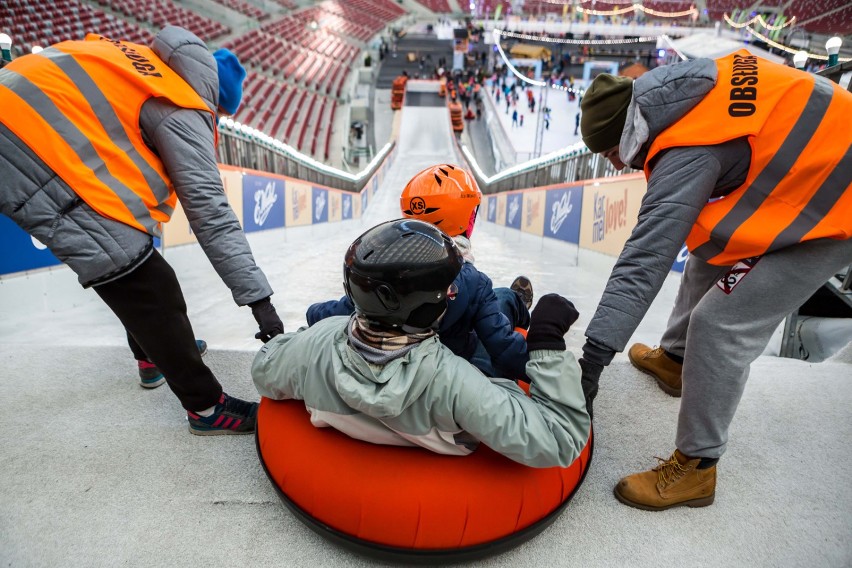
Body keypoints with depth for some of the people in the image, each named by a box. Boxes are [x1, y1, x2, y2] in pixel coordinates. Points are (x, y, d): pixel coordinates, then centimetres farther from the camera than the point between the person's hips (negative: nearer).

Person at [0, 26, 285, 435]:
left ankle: (157, 350, 39)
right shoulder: (181, 110, -10)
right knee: (149, 290, -5)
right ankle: (206, 408, 7)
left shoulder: (134, 59, 14)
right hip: (39, 173, -10)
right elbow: (208, 209, -15)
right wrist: (257, 297, -13)